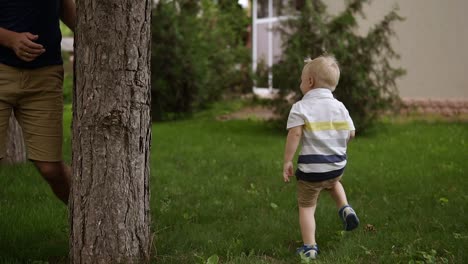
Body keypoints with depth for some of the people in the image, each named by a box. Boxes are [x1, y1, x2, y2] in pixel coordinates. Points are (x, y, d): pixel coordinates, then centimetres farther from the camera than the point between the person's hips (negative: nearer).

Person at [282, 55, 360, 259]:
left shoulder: (300, 108, -10)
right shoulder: (339, 107, 3)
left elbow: (294, 135, -19)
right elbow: (351, 134, 5)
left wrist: (287, 161, -15)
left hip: (311, 168, -5)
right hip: (337, 165, 5)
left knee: (306, 206, 8)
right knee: (333, 183, 38)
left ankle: (309, 247, 4)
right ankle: (345, 209, 16)